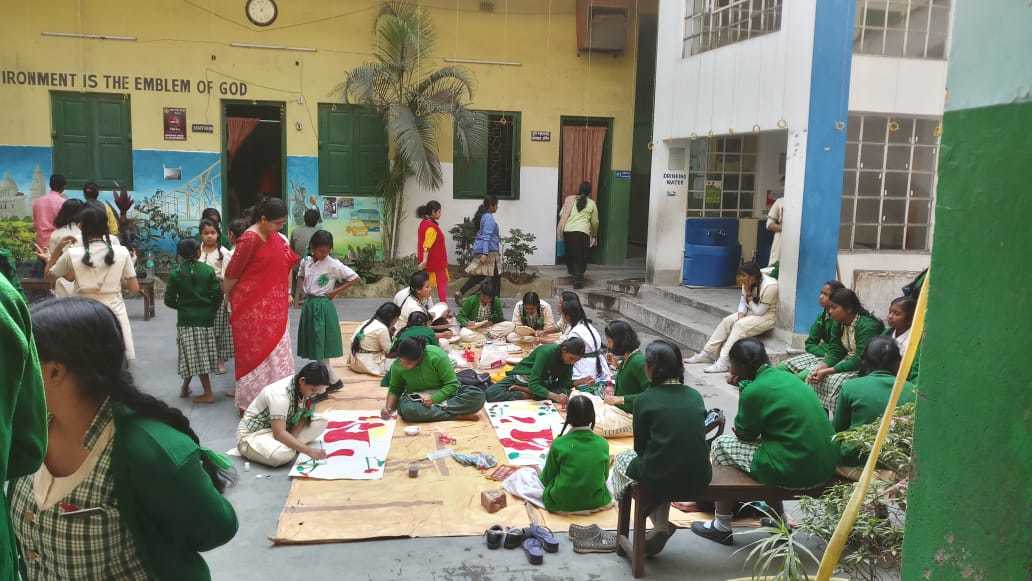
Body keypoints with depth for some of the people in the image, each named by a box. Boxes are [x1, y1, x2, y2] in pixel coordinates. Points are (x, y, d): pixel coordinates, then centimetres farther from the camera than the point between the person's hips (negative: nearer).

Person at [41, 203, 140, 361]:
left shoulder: (72, 254, -7)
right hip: (115, 315, 1)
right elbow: (135, 288, 2)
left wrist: (59, 249, 15)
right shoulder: (121, 252, -6)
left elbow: (49, 275, 12)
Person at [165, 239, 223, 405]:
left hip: (186, 320, 0)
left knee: (192, 355, 4)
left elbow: (169, 300, -3)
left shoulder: (176, 274, -3)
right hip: (206, 318, 1)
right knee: (203, 355, 13)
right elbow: (218, 295, -6)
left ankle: (208, 393, 4)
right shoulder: (208, 270, -4)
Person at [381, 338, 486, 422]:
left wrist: (434, 399, -31)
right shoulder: (397, 366, -13)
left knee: (478, 395, -29)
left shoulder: (437, 356, -23)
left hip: (443, 393, -1)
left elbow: (452, 385, -17)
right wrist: (388, 407, -12)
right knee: (407, 409, -39)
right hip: (417, 398, 2)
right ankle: (458, 415, -31)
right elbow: (394, 389, 5)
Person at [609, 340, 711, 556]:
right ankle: (661, 525, 27)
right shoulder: (695, 397, 5)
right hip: (699, 481, 5)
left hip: (662, 480, -4)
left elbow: (640, 447, -1)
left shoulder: (645, 400, -8)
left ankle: (660, 525, 22)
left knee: (622, 460, 25)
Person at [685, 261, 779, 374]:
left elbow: (759, 312, -22)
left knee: (739, 326, -31)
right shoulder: (748, 283, -3)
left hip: (766, 316, -8)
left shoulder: (769, 286, -25)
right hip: (751, 313, 8)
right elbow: (743, 303, 3)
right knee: (727, 321, -14)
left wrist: (749, 295, -20)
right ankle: (707, 353, -12)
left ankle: (724, 363, -37)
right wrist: (740, 316, -15)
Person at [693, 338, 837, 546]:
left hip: (797, 471, -8)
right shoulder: (786, 376, 10)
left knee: (721, 445, 8)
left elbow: (744, 434, 0)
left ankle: (721, 527, 18)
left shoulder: (754, 391, -15)